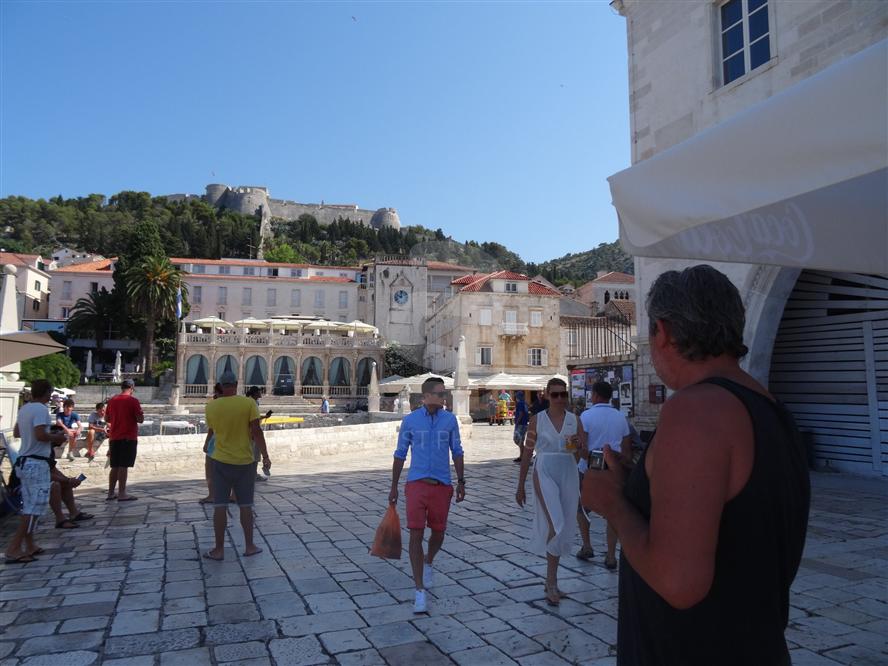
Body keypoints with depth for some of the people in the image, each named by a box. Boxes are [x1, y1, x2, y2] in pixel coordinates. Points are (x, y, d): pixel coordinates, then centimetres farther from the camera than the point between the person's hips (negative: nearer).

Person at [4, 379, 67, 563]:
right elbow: (40, 435, -27)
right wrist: (57, 437, -8)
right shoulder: (41, 409, -17)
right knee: (35, 506, -6)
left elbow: (16, 432, 20)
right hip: (36, 463, -9)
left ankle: (29, 545, 22)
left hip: (25, 462, 9)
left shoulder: (24, 408, 10)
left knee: (29, 506, 15)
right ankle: (14, 549, -7)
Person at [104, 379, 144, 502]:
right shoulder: (133, 400, -10)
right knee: (124, 466, -4)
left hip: (114, 437, 6)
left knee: (115, 466, 12)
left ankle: (111, 493, 16)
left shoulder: (112, 400, 8)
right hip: (129, 437, -6)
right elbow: (140, 419, -13)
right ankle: (122, 494, -2)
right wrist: (140, 416, 7)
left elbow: (107, 418, 17)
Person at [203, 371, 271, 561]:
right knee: (245, 505, 10)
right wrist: (265, 456, -6)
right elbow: (256, 432, -13)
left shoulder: (211, 406, -2)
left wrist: (206, 445, 36)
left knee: (220, 506, 7)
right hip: (245, 461, 0)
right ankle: (249, 546, 18)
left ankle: (219, 550, 11)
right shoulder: (249, 403, -9)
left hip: (221, 461, 1)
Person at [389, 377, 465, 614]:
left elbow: (457, 452, 9)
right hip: (417, 484, -1)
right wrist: (394, 487, 7)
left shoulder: (450, 420, 1)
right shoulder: (410, 420, -2)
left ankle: (428, 563, 45)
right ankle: (420, 590, 5)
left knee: (438, 532, 12)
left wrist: (461, 482, 6)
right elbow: (400, 455, 5)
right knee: (416, 535, -6)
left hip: (442, 485, 2)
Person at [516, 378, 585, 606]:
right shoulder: (537, 419, -1)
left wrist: (578, 445, -17)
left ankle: (550, 582, 25)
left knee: (562, 530, 9)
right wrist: (520, 486, 4)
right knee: (556, 526, -20)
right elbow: (527, 453, 3)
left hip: (569, 475, 3)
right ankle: (552, 583, -2)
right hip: (545, 474, -3)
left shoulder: (574, 420, 5)